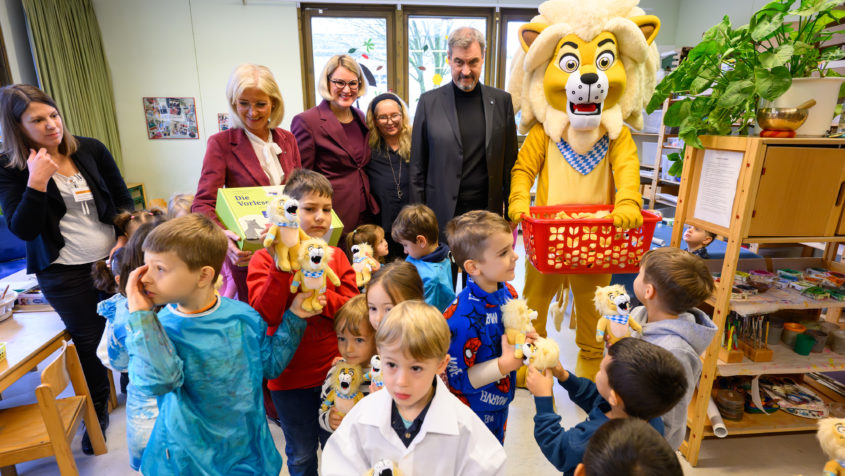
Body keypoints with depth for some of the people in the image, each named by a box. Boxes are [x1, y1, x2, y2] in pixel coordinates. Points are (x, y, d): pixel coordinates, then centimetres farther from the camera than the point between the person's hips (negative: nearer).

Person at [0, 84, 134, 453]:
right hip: (64, 274, -1)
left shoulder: (90, 150, 0)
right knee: (87, 340, 9)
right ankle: (98, 408, 32)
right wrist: (37, 182, -23)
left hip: (113, 259, 2)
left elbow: (123, 199, 4)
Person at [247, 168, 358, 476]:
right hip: (290, 378, -1)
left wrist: (318, 294, -25)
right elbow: (265, 315, -21)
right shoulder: (265, 259, -9)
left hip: (333, 372, 2)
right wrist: (281, 266, -30)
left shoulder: (336, 256, -1)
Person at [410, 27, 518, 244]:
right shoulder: (429, 102, 2)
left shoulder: (501, 101, 6)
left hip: (488, 215, 2)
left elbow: (510, 163, 9)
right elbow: (417, 168, 3)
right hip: (442, 217, -1)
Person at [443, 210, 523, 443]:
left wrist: (526, 341, -11)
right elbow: (457, 378, -26)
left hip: (500, 403, 7)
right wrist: (506, 363, -27)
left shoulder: (508, 292, -9)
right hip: (473, 413, -7)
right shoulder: (462, 318, -33)